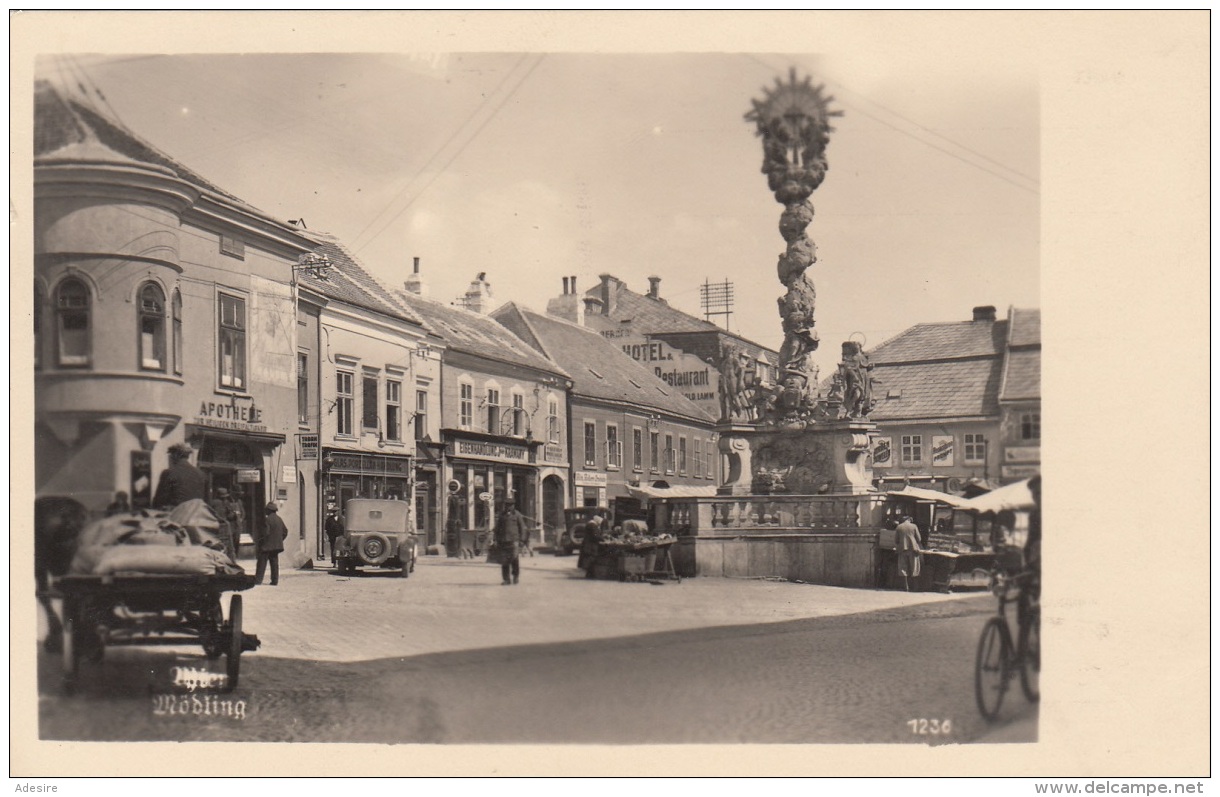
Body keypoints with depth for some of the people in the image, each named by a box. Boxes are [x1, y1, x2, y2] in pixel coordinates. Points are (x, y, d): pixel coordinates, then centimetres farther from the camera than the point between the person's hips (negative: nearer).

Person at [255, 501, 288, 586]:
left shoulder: (268, 519, -14)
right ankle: (275, 580, 7)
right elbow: (285, 531, 15)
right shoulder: (279, 519, 11)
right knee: (274, 563, 9)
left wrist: (259, 538, -5)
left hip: (267, 545, -7)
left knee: (262, 563, -2)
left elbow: (265, 533, -20)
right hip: (277, 545, 7)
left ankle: (258, 580, -3)